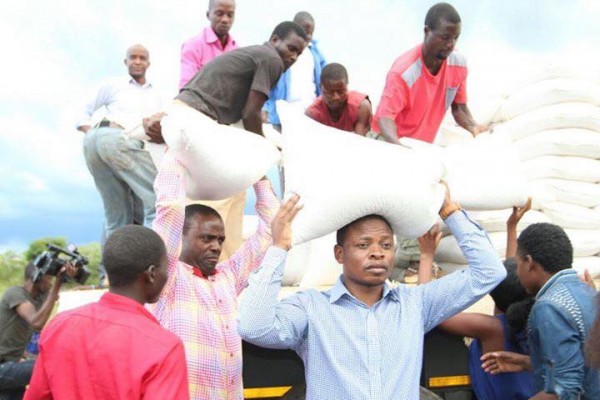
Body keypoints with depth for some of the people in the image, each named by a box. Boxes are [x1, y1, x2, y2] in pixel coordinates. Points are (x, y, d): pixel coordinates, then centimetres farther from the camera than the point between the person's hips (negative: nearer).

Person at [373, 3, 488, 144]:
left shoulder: (458, 63, -6)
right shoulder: (404, 71, -24)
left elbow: (459, 107, 6)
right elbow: (385, 117, -28)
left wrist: (473, 127, -15)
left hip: (425, 145, 6)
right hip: (392, 142, -6)